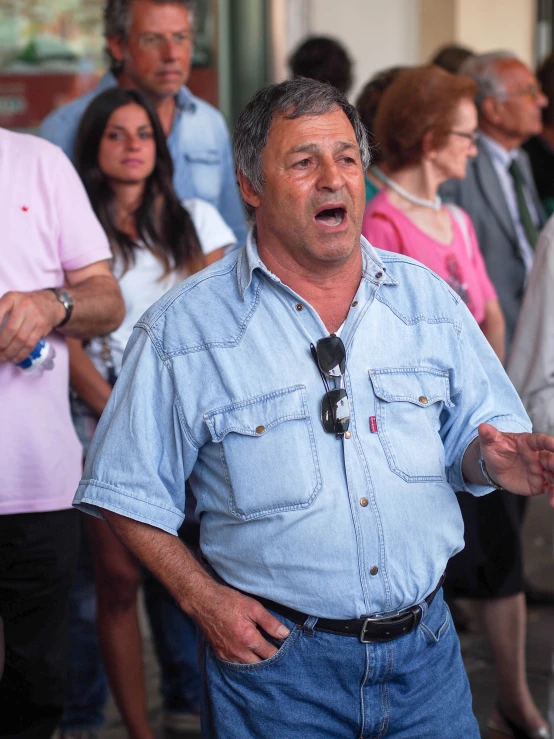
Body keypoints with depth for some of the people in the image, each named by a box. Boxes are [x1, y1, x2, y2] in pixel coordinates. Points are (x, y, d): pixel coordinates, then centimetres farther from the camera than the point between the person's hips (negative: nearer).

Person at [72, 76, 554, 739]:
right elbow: (128, 494, -3)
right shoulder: (184, 330, -6)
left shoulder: (427, 297, 5)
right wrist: (202, 599, -12)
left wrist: (493, 458, -13)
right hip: (273, 655, -3)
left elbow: (468, 438, 9)